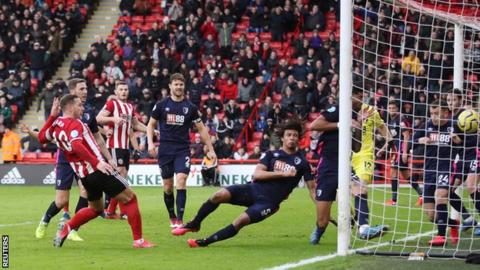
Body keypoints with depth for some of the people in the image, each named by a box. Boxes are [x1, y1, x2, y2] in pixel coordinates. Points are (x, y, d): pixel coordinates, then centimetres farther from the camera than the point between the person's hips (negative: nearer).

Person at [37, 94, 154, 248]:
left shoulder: (56, 125, 10)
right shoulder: (74, 124, -13)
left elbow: (41, 138, 28)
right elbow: (76, 146, -31)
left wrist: (52, 117, 25)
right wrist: (97, 163, -35)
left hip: (84, 176, 9)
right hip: (98, 171, -9)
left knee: (95, 208, 28)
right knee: (129, 198, 1)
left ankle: (67, 227, 9)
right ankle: (138, 240, -3)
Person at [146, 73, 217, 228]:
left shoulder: (190, 107, 3)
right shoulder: (162, 105, 2)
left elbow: (201, 129, 9)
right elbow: (151, 124, 10)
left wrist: (211, 149, 7)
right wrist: (150, 143, -5)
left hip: (183, 150, -1)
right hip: (165, 150, 1)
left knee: (181, 180, -19)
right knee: (168, 186, 4)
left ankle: (180, 220, -20)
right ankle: (172, 218, 24)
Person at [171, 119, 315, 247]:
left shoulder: (302, 162, 5)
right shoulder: (271, 155, 8)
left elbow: (312, 188, 6)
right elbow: (256, 174, -5)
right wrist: (282, 173, -13)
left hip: (268, 202, -2)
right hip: (253, 189, 2)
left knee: (240, 221, -25)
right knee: (219, 195, -19)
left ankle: (205, 242, -19)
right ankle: (194, 224, 0)